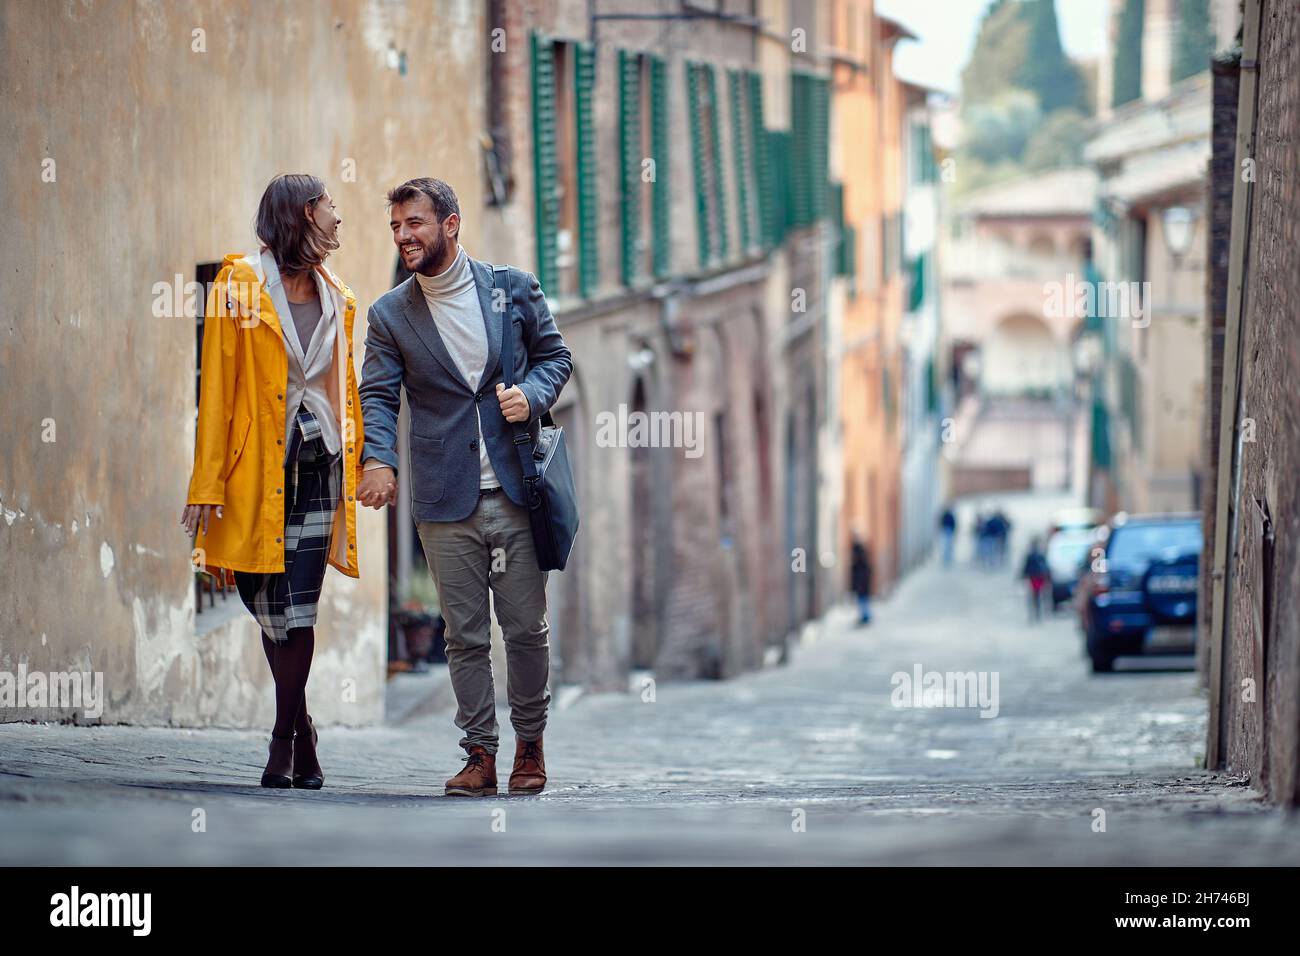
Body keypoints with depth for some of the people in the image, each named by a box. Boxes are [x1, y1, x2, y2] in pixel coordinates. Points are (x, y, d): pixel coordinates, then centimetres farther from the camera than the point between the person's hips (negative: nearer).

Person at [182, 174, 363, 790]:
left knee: (296, 611, -6)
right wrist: (207, 486, -10)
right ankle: (302, 736, 16)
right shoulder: (241, 284, -1)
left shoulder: (336, 299, 14)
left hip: (316, 467, 3)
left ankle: (286, 739, 2)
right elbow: (216, 389, -4)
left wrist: (357, 467, 12)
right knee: (269, 607, 1)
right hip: (255, 468, -3)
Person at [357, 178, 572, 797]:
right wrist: (378, 460, -19)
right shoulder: (390, 315, 4)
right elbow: (377, 395, -1)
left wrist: (532, 393, -9)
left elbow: (555, 355, 12)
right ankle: (480, 755, 10)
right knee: (465, 635, 3)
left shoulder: (515, 288, 4)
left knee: (526, 628, 3)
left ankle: (530, 745, 19)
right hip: (444, 502, 1)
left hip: (515, 491, -1)